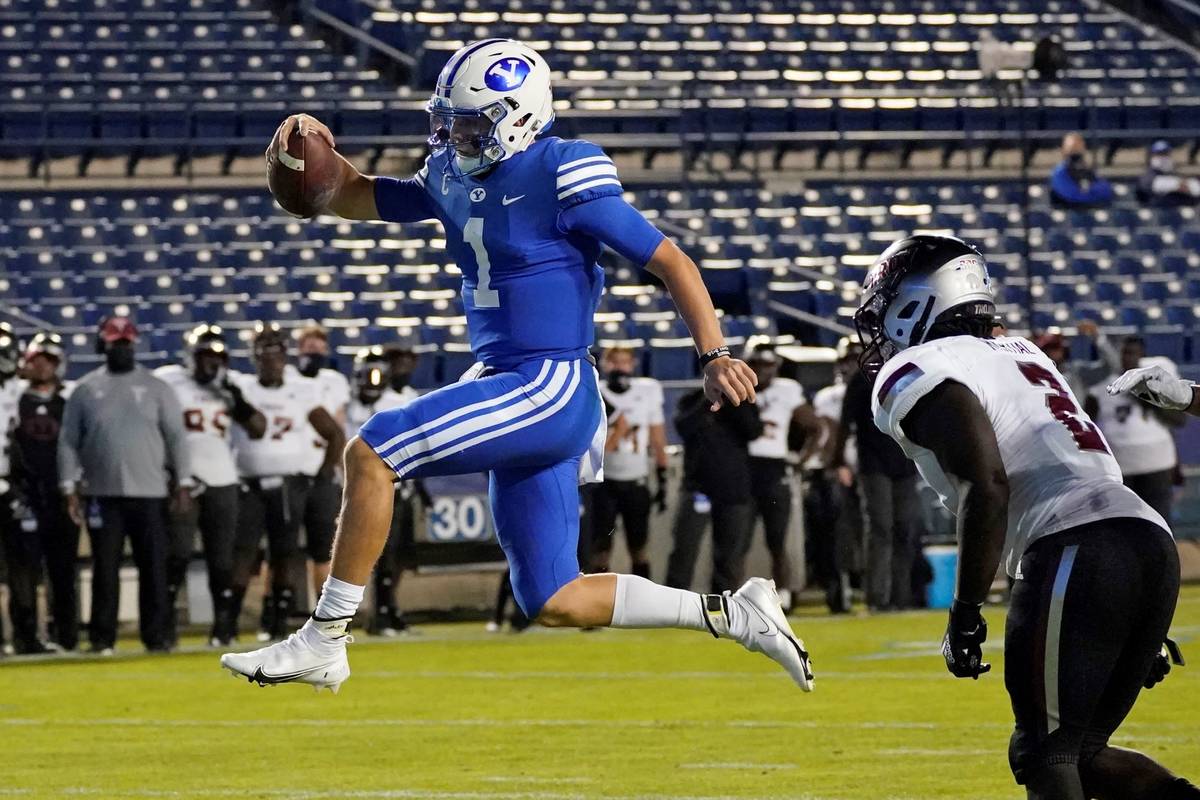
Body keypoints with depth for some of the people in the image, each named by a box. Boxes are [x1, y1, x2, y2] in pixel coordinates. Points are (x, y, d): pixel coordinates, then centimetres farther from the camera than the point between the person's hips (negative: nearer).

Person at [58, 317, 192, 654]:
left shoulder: (155, 388, 6)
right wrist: (70, 489, -1)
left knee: (154, 567, 0)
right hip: (103, 495, 0)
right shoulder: (85, 389, 6)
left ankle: (157, 635, 4)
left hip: (149, 492, 0)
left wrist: (183, 483, -3)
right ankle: (102, 637, 7)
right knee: (105, 568, 2)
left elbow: (176, 437, 4)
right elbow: (68, 442, 6)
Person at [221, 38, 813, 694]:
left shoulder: (560, 177, -10)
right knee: (555, 604, 8)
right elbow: (353, 200, 25)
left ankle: (323, 642, -9)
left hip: (549, 389, -9)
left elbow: (669, 260, -8)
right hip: (507, 388, 9)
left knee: (370, 454, -15)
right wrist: (318, 147, 4)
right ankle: (734, 616, 17)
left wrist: (715, 356, -15)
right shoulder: (453, 178, 14)